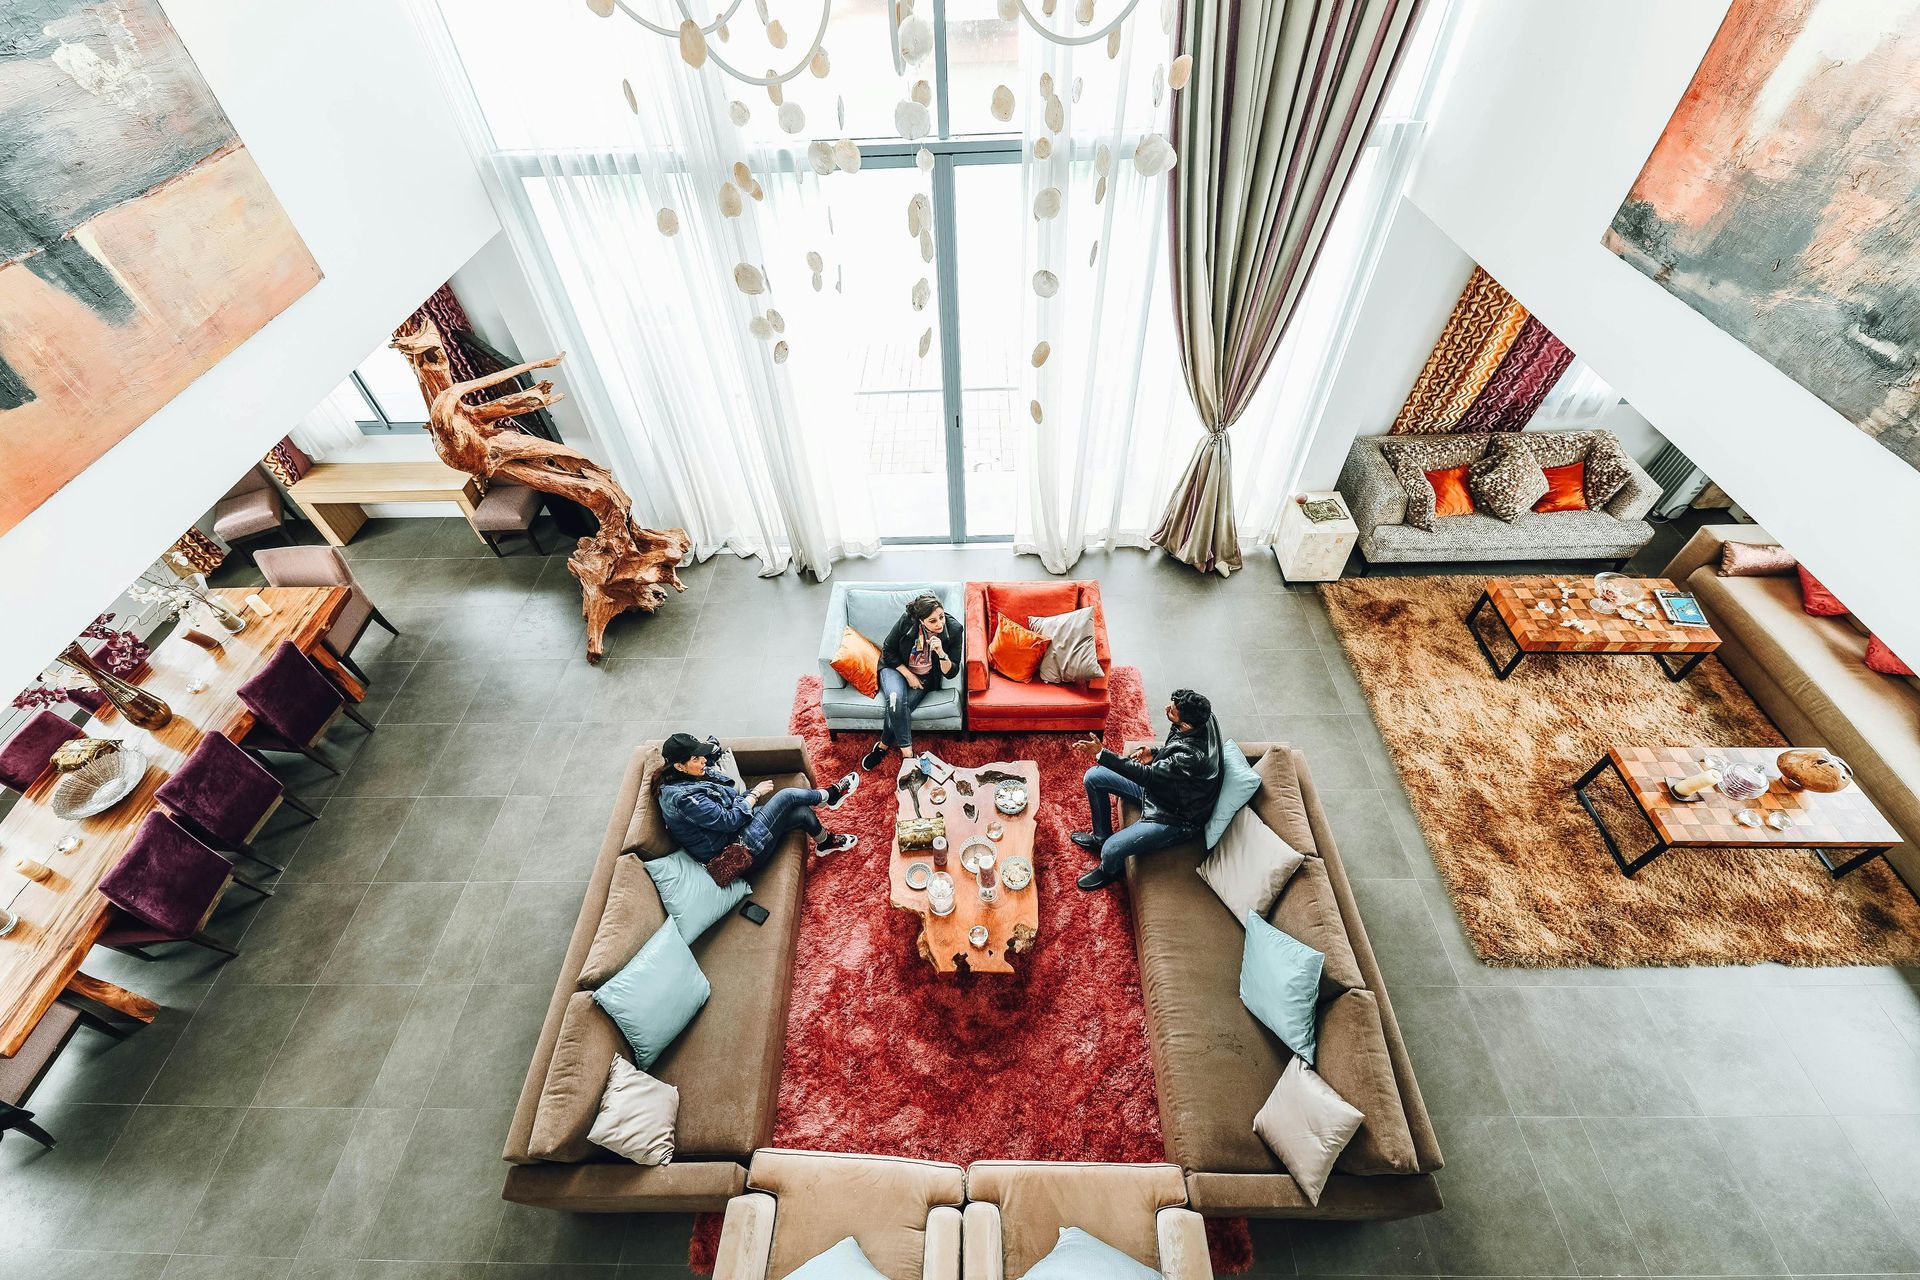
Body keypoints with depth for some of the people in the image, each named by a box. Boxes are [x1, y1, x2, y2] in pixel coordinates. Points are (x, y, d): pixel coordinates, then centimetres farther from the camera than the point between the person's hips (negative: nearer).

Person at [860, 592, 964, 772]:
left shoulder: (953, 629, -20)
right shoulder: (907, 620, -22)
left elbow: (951, 673, -15)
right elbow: (888, 651, -7)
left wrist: (941, 653, -34)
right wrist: (908, 675, -13)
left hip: (925, 678, 0)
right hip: (897, 667, 0)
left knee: (900, 707, -26)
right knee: (895, 698, -31)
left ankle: (883, 746, -4)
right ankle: (907, 752, -24)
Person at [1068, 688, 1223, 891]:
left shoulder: (1192, 757, -39)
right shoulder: (1201, 715, -15)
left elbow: (1146, 775, -35)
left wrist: (1101, 754, -36)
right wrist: (1154, 751, -7)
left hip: (1175, 817, -9)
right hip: (1161, 785, 9)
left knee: (1111, 851, -18)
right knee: (1093, 777, 6)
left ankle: (1109, 871, 21)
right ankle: (1101, 835, 29)